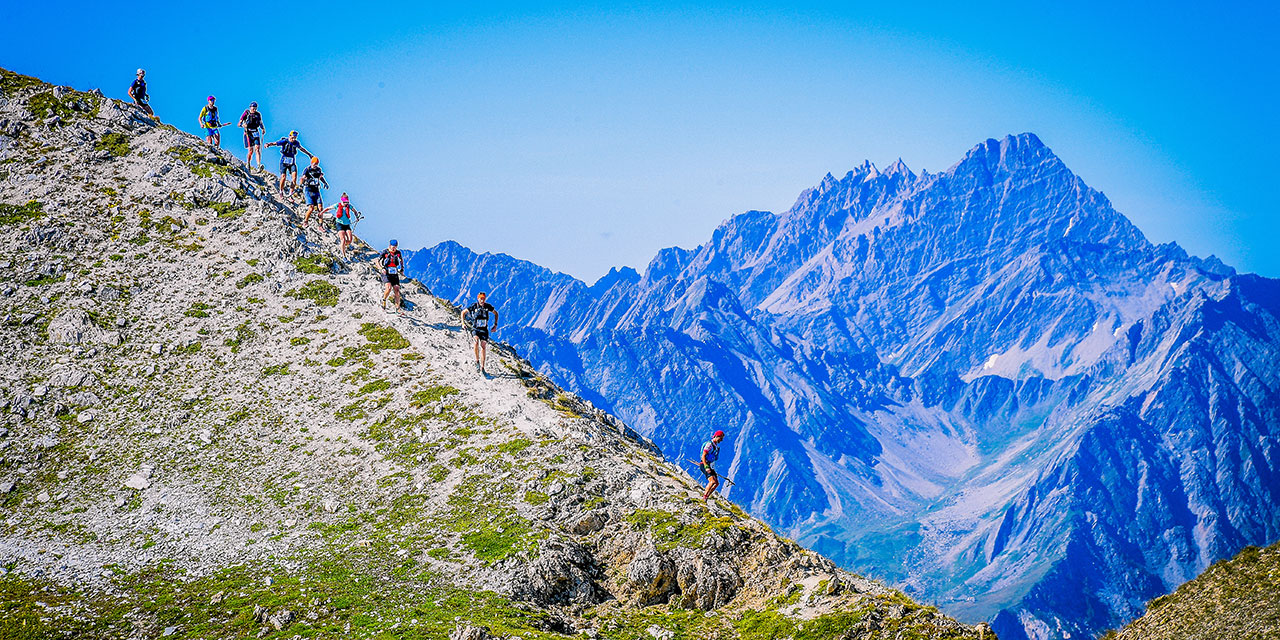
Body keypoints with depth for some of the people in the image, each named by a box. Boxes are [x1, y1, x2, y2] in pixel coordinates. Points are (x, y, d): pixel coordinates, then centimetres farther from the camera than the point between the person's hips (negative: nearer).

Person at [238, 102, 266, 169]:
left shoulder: (258, 114, 3)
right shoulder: (246, 113, -5)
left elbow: (260, 123, 18)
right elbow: (239, 124, -5)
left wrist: (263, 129, -3)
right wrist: (243, 125, -28)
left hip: (256, 134, 2)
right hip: (248, 134, -2)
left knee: (257, 149, -14)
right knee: (251, 150, -8)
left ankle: (259, 166, -22)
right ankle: (248, 165, 11)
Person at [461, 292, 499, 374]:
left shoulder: (488, 306, -5)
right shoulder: (473, 306, -10)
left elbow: (496, 313, 12)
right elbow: (463, 312, 2)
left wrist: (495, 324, 5)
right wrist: (463, 323, -7)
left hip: (484, 329, 2)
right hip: (475, 328, -2)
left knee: (483, 347, -5)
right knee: (476, 341, -29)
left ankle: (482, 367, 5)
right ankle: (477, 361, -15)